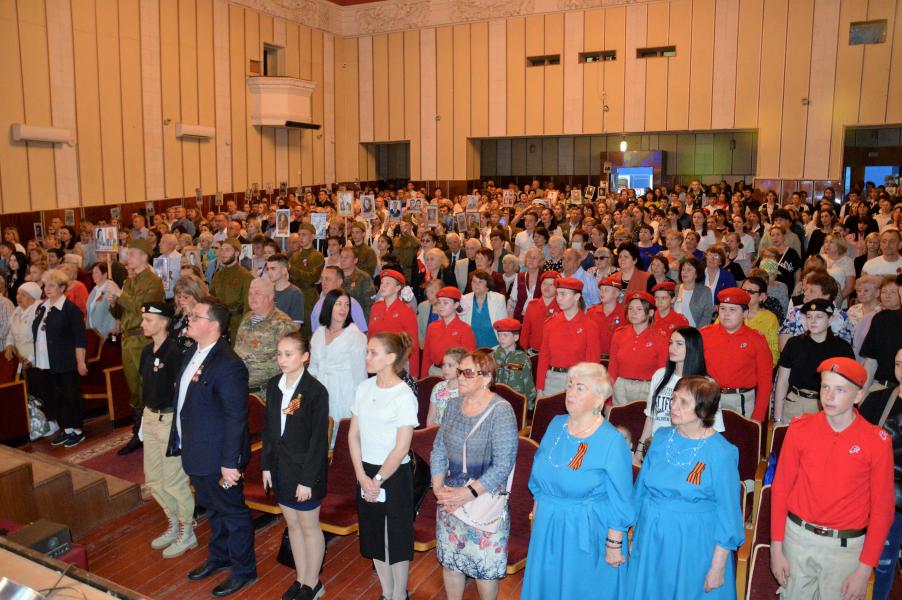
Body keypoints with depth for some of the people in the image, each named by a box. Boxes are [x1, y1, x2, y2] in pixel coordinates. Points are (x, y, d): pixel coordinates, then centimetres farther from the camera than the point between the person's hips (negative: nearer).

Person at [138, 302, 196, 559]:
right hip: (150, 416, 9)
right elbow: (147, 386, 15)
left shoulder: (174, 352, -18)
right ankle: (174, 525, 35)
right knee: (154, 479, 18)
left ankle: (187, 533, 19)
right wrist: (144, 418, 15)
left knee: (174, 481, 2)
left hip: (169, 419, -9)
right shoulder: (147, 351, 7)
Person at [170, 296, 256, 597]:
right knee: (212, 508, 26)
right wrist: (179, 441, 14)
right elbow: (184, 401, 12)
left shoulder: (228, 364, -26)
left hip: (218, 456, -9)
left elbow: (236, 418, -24)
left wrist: (230, 463, -22)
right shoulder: (192, 354, 4)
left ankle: (244, 569, 28)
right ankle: (219, 557, 46)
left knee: (232, 511, 10)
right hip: (195, 452, 9)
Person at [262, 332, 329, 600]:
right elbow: (268, 428, 8)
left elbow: (319, 439, -17)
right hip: (280, 467, 6)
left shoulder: (316, 391, -18)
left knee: (309, 526, 10)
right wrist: (266, 465, 6)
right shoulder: (274, 385, 1)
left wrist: (308, 479, -17)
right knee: (292, 524, 18)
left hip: (305, 469, -6)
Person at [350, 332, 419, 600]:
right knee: (373, 536, 17)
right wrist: (362, 476, -5)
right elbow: (354, 434, 2)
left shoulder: (404, 396, -17)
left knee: (395, 538, 8)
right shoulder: (364, 388, -1)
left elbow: (401, 448, -16)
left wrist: (378, 480, -11)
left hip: (394, 474, -6)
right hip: (365, 472, 6)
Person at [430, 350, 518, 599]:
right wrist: (438, 487, -6)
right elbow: (439, 449, 6)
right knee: (449, 559, 18)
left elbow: (503, 464, -19)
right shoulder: (454, 405, 2)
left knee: (485, 565, 8)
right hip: (450, 497, 5)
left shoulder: (501, 411, -16)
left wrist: (470, 493, -20)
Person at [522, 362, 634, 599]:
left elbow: (620, 502, -15)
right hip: (547, 527, 6)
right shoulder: (556, 424, -1)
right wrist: (537, 512, 14)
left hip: (587, 534, -5)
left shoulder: (613, 442, -20)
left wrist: (614, 545, -13)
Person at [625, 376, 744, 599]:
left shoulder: (721, 453, -17)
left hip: (693, 545, -4)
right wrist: (634, 537, 11)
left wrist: (718, 567, -9)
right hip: (650, 538, 5)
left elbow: (728, 514, -12)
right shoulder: (661, 437, -2)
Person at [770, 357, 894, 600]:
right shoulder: (800, 428, -8)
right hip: (798, 536, 1)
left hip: (846, 546, -1)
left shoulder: (877, 442, -11)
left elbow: (882, 509, -6)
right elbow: (781, 487, -2)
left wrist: (865, 570, -6)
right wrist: (776, 548, -2)